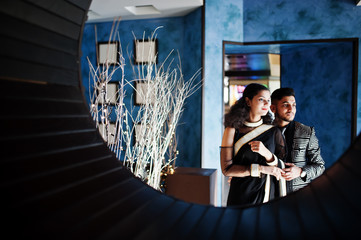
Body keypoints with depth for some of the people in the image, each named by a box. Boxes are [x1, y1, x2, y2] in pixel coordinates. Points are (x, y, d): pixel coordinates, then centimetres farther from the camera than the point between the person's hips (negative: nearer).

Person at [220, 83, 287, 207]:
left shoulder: (274, 132, 2)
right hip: (241, 196, -2)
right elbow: (226, 169, -9)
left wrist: (267, 153, -18)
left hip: (268, 194, 2)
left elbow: (282, 170, 0)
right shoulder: (232, 130, -5)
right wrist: (261, 169, -14)